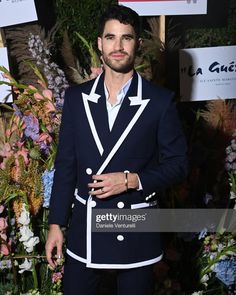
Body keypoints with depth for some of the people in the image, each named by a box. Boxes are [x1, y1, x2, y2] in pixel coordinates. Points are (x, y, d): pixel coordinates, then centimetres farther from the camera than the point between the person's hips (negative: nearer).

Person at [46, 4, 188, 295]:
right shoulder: (76, 97, 1)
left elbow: (177, 163, -2)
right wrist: (56, 224, 2)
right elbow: (65, 164, 3)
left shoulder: (160, 101, -6)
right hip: (84, 229, 2)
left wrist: (132, 180, -17)